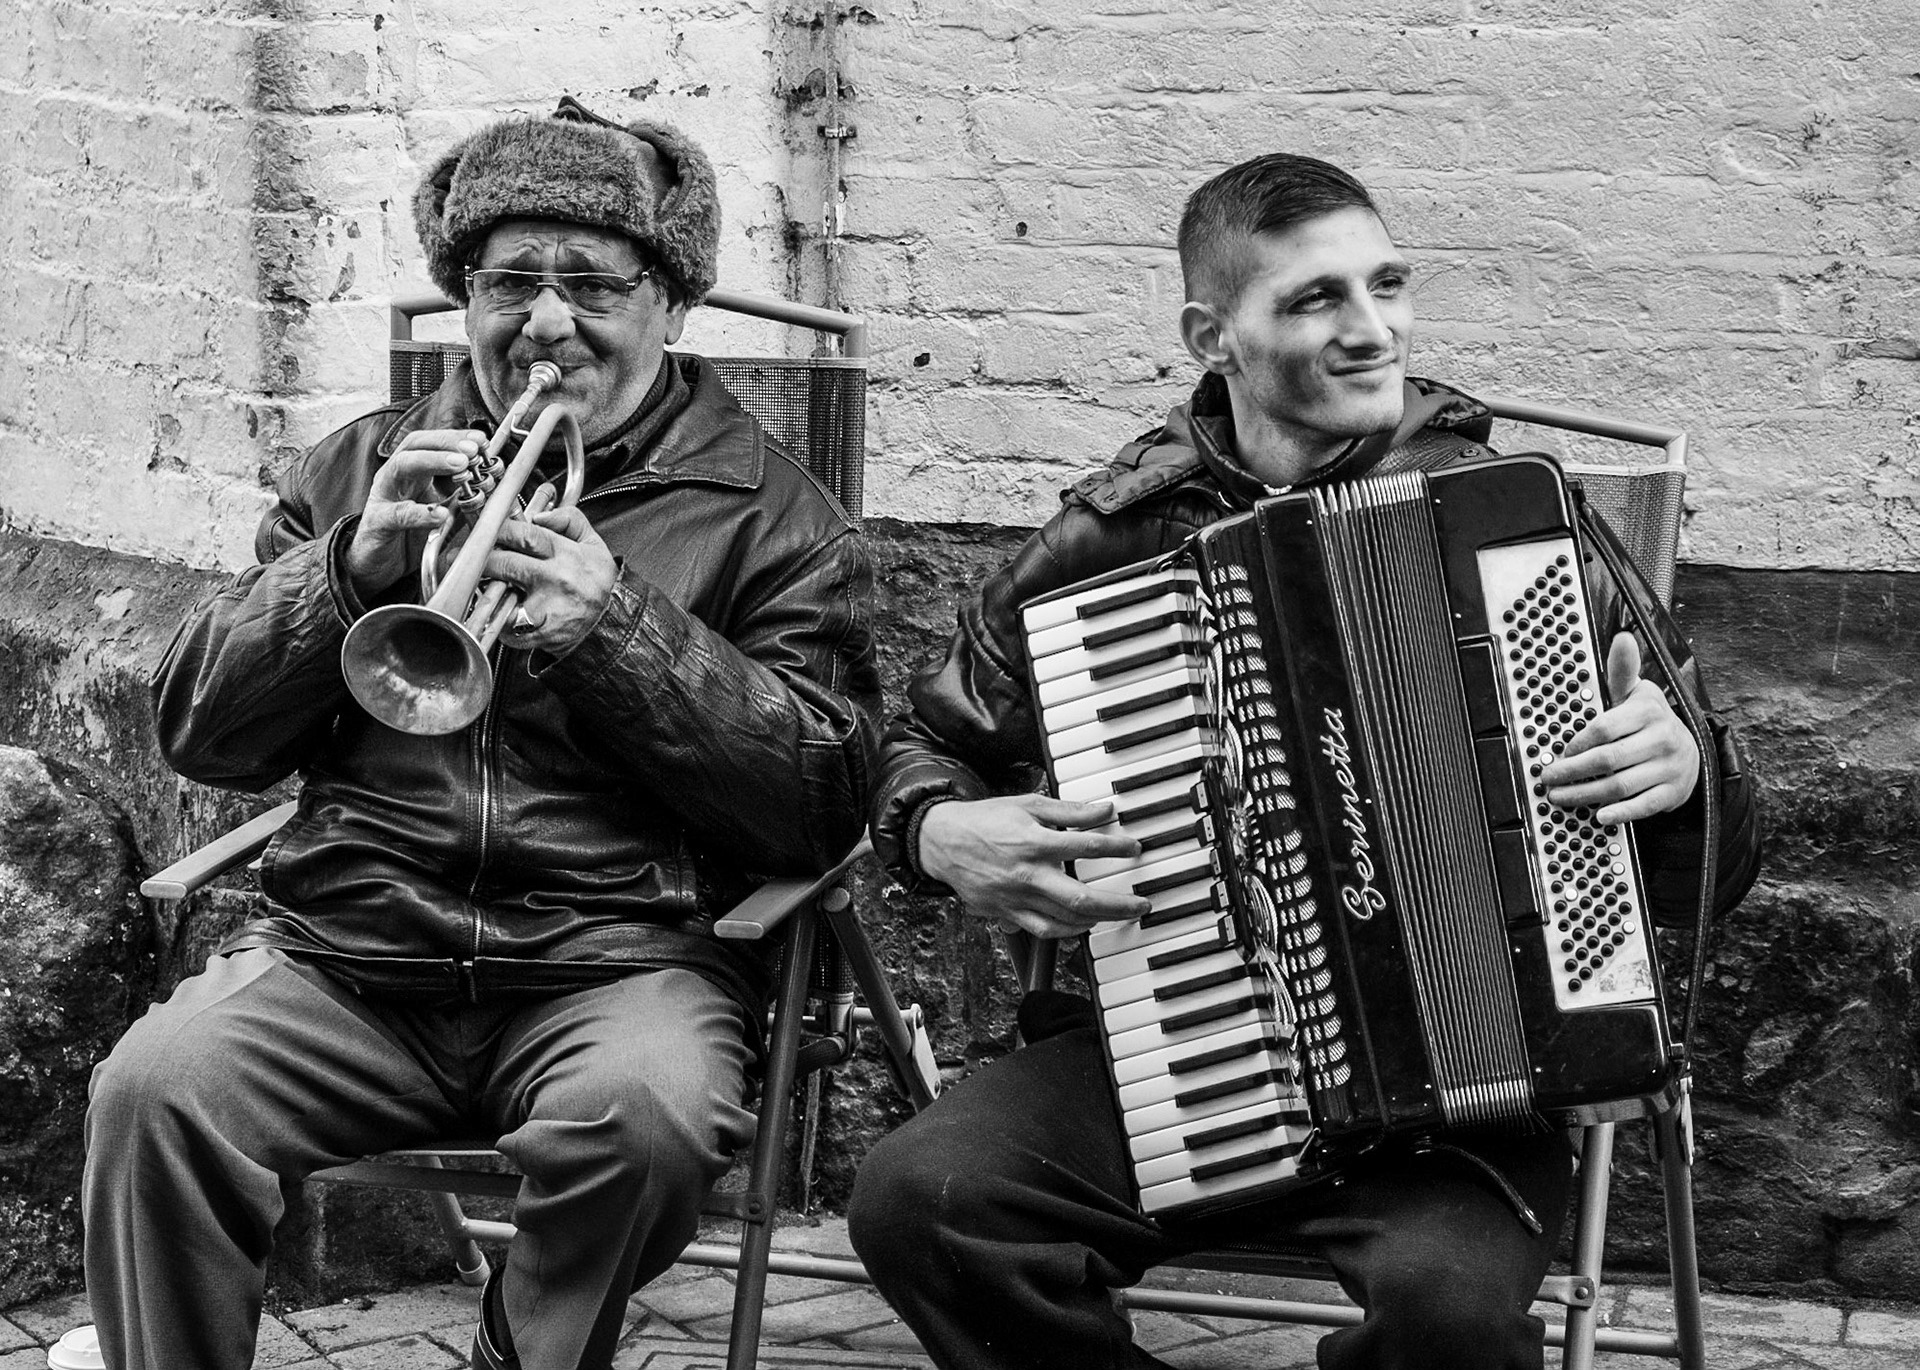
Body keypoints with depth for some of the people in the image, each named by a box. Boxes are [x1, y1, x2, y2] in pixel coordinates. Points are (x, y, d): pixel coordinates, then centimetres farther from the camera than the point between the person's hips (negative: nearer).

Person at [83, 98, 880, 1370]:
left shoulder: (771, 512, 8)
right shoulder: (362, 466, 18)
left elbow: (827, 803, -3)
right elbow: (200, 730, 11)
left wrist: (620, 628, -15)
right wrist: (352, 565, -6)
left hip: (618, 962, -2)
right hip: (345, 953, 2)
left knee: (644, 1110, -34)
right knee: (153, 1089, -26)